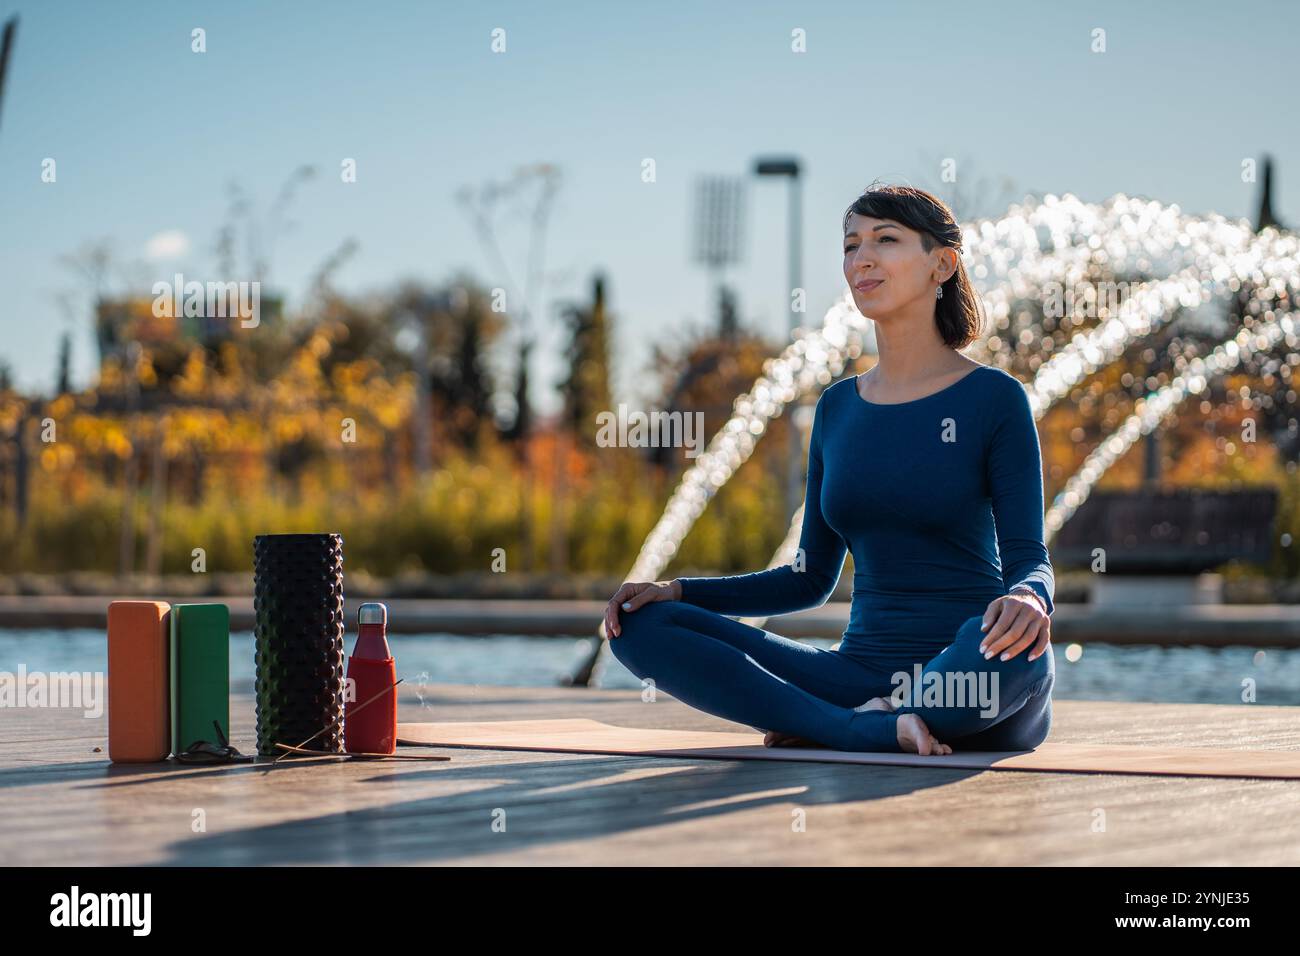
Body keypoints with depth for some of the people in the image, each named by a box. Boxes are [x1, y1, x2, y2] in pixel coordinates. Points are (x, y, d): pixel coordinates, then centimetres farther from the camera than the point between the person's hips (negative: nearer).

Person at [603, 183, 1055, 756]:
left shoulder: (993, 397, -1)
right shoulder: (838, 407, 14)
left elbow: (1028, 557, -6)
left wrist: (1028, 598, -31)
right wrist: (677, 591, 6)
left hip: (969, 672, -5)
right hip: (863, 671, 5)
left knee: (1011, 645, -42)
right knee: (643, 628, -11)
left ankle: (820, 729, -20)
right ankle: (877, 730, -24)